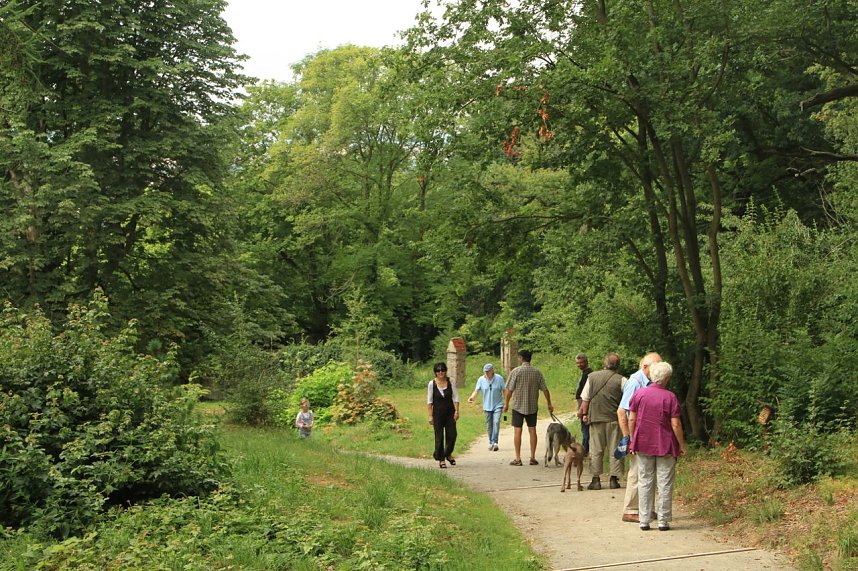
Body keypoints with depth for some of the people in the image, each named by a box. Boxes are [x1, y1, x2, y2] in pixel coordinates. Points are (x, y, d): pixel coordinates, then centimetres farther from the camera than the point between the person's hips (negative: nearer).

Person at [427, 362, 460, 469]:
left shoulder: (451, 382, -2)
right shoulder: (432, 384, -5)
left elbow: (456, 397, 2)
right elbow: (429, 401, -1)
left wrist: (457, 411, -6)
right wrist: (430, 415, -4)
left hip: (450, 412, 1)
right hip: (437, 413, -1)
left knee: (452, 435, 0)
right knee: (439, 437, 1)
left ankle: (448, 454, 26)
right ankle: (441, 459, 12)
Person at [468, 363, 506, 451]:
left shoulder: (499, 378, -7)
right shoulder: (481, 380, -4)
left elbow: (504, 391, -2)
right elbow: (476, 390, -8)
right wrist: (471, 397, -29)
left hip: (498, 405, -2)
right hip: (487, 406, 2)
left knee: (496, 422, -19)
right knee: (489, 425, 9)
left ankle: (495, 442, -21)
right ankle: (491, 443, 22)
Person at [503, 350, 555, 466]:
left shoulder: (516, 371, -10)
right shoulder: (537, 372, 2)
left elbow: (509, 390, -10)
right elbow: (545, 389, 4)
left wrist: (506, 404, 1)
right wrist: (549, 404, 14)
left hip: (518, 406, -3)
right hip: (532, 406, 4)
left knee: (517, 431, 1)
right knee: (532, 430, 9)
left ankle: (518, 459, 1)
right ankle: (533, 458, 10)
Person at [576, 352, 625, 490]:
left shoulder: (592, 377, 0)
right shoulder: (621, 380, -5)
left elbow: (585, 399, 3)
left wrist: (584, 414, 13)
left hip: (596, 418, 1)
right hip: (614, 418, -1)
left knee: (596, 450, 6)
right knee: (615, 449, 8)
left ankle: (596, 479, 5)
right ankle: (614, 479, 8)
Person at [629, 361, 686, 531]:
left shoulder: (639, 394, -2)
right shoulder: (670, 397, -10)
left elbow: (631, 419, 1)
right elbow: (676, 424, -11)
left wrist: (633, 441, 12)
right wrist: (682, 445, -1)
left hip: (643, 445, 3)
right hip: (665, 446, -2)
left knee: (644, 482, 10)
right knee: (665, 484, 7)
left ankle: (644, 520, 11)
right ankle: (663, 521, 9)